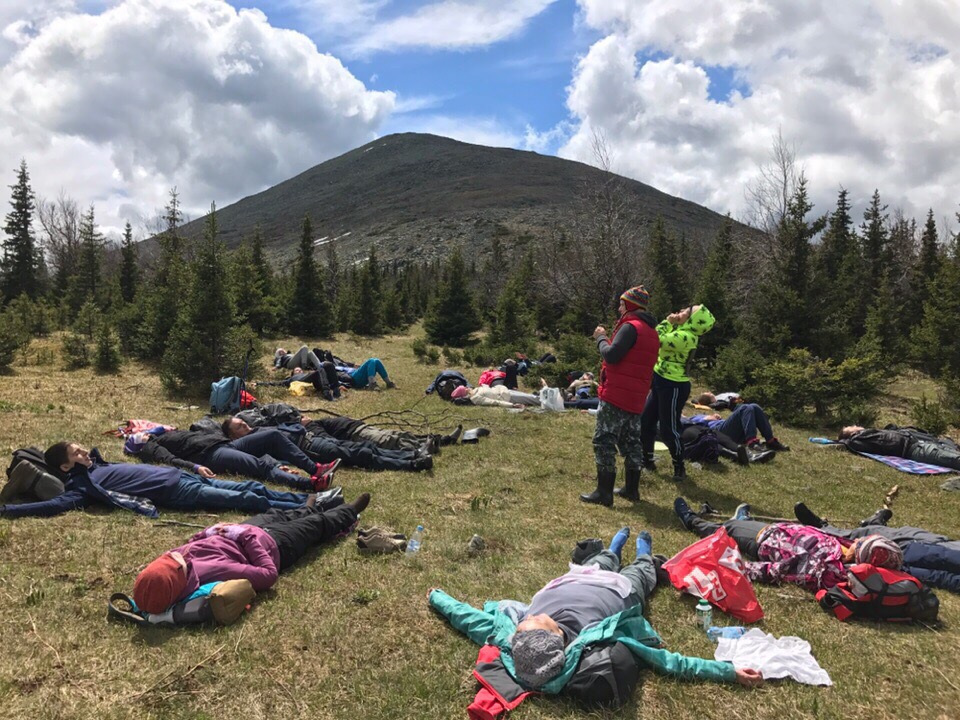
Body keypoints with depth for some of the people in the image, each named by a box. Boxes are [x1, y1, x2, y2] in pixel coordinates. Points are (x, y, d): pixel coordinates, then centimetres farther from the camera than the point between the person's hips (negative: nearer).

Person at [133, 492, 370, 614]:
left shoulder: (171, 564, -29)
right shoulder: (212, 571, -47)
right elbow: (268, 574, -35)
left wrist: (207, 533, -16)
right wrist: (250, 536, -28)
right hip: (272, 545, -6)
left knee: (276, 514, 33)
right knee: (317, 523, 19)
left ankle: (311, 507, 68)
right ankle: (348, 512, 53)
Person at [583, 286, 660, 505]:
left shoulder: (630, 327, -13)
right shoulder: (651, 332, 17)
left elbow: (611, 355, -21)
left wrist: (601, 337, -4)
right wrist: (608, 340, 13)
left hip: (615, 396, -9)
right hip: (636, 398, 9)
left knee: (604, 441, -4)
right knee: (631, 441, 16)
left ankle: (604, 492, -3)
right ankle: (631, 489, 23)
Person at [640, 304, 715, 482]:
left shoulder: (684, 337, -23)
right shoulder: (682, 333, 8)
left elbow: (658, 340, -26)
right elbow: (663, 337, 17)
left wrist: (668, 322, -14)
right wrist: (671, 323, 8)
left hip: (673, 386, -10)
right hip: (662, 383, 11)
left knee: (668, 429, -2)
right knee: (645, 421, 16)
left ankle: (680, 468, 15)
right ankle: (647, 459, 30)